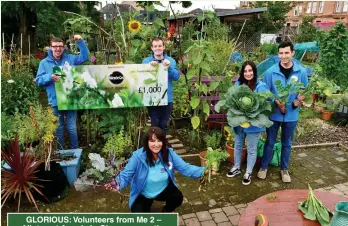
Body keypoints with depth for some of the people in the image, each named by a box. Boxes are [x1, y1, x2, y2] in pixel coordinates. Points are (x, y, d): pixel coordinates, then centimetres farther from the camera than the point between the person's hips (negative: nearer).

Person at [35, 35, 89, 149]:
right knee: (58, 128, 12)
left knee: (72, 127, 6)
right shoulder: (44, 62, 3)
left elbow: (85, 57, 1)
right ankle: (60, 151, 26)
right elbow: (38, 80, 0)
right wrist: (49, 77, -21)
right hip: (55, 101, 0)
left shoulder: (70, 58, 6)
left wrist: (80, 42, -10)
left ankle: (75, 150, 22)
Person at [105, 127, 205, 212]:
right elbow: (126, 174, -23)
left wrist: (203, 170, -32)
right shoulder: (138, 156, -26)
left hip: (164, 189, 2)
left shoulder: (169, 153, -17)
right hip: (143, 194, -1)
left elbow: (185, 168, -17)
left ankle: (166, 212, 14)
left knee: (178, 198, -23)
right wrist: (118, 183, -46)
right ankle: (147, 205, 24)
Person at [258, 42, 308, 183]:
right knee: (270, 142, 12)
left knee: (287, 144, 16)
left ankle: (284, 169, 35)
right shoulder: (271, 72, -10)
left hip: (291, 115, 1)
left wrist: (299, 101, -19)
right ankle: (264, 167, 30)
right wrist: (275, 102, -20)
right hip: (273, 113, -1)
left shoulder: (301, 72, -7)